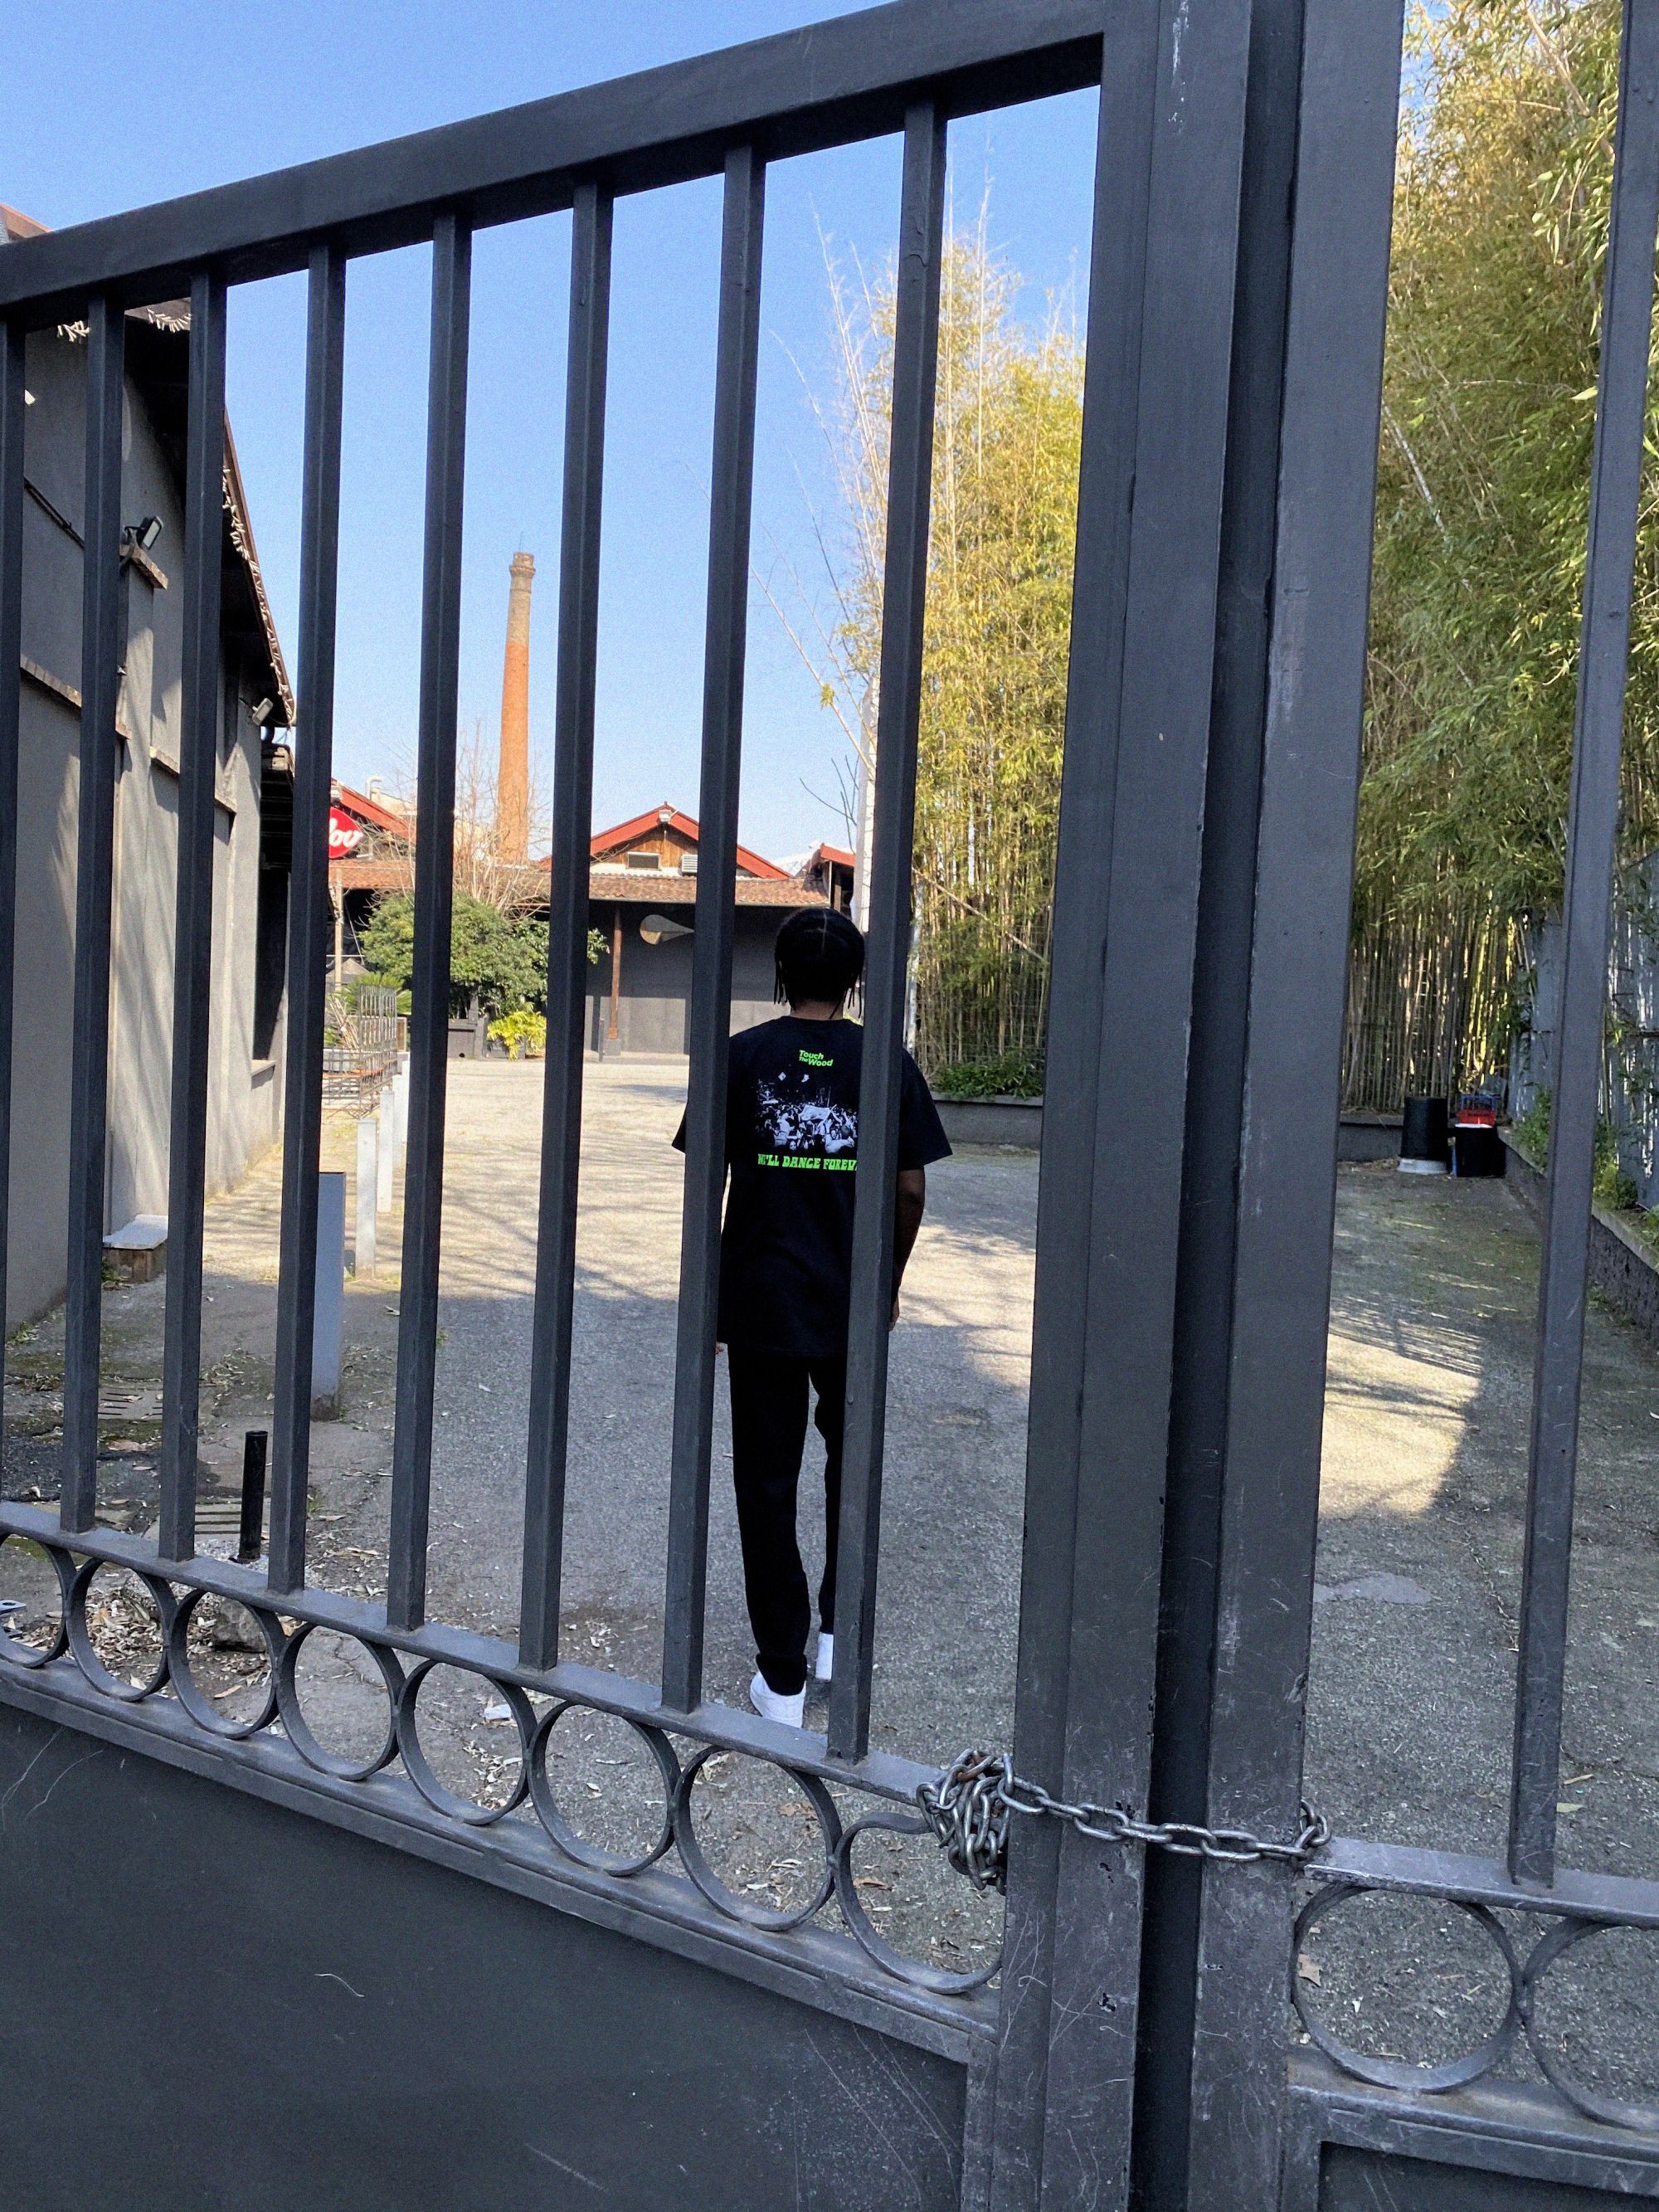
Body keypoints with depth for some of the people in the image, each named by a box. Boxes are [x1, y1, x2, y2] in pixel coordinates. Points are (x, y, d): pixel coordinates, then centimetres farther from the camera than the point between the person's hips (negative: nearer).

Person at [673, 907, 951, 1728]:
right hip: (854, 1305, 1)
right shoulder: (886, 1064, -2)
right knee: (851, 1457, 23)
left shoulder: (742, 1057, -3)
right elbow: (911, 1188, 1)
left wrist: (706, 1288, 8)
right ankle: (838, 1634, 28)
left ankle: (782, 1676, 11)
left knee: (768, 1481, 7)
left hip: (760, 1300, -1)